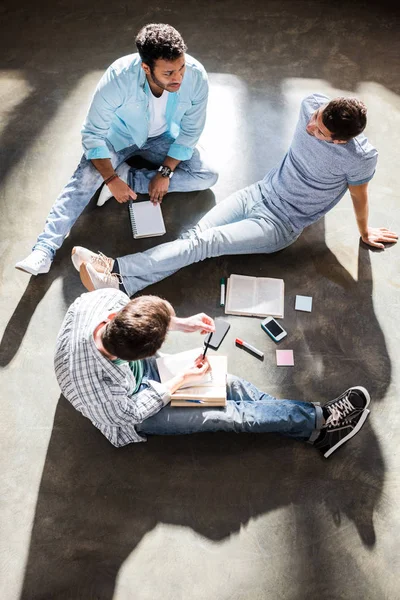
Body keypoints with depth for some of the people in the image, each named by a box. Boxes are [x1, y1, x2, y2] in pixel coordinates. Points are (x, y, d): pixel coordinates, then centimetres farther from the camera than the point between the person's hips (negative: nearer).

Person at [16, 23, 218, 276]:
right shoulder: (118, 78, -35)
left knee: (207, 176, -19)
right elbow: (93, 134, -25)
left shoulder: (196, 76, -30)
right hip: (121, 134, -2)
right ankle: (45, 248, -22)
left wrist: (165, 172, -21)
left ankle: (129, 177, -15)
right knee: (85, 178, -25)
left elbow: (191, 131, -16)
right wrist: (112, 180, -29)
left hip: (164, 137, 2)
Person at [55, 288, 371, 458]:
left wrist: (181, 323, -14)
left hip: (136, 364, 6)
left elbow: (139, 320, -5)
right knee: (231, 414, -12)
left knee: (229, 384, -4)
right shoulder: (92, 383, -43)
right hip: (131, 410, -5)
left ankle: (315, 426, 8)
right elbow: (131, 412, -22)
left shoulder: (105, 297, -30)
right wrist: (183, 380, -16)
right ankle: (321, 420, 3)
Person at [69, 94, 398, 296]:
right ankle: (121, 281, -25)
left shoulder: (361, 156, -24)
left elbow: (360, 196, -6)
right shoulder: (313, 105, -10)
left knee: (205, 243, -24)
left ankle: (116, 271, -28)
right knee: (196, 235, -15)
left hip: (280, 225, -5)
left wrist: (364, 232, 13)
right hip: (259, 193, 6)